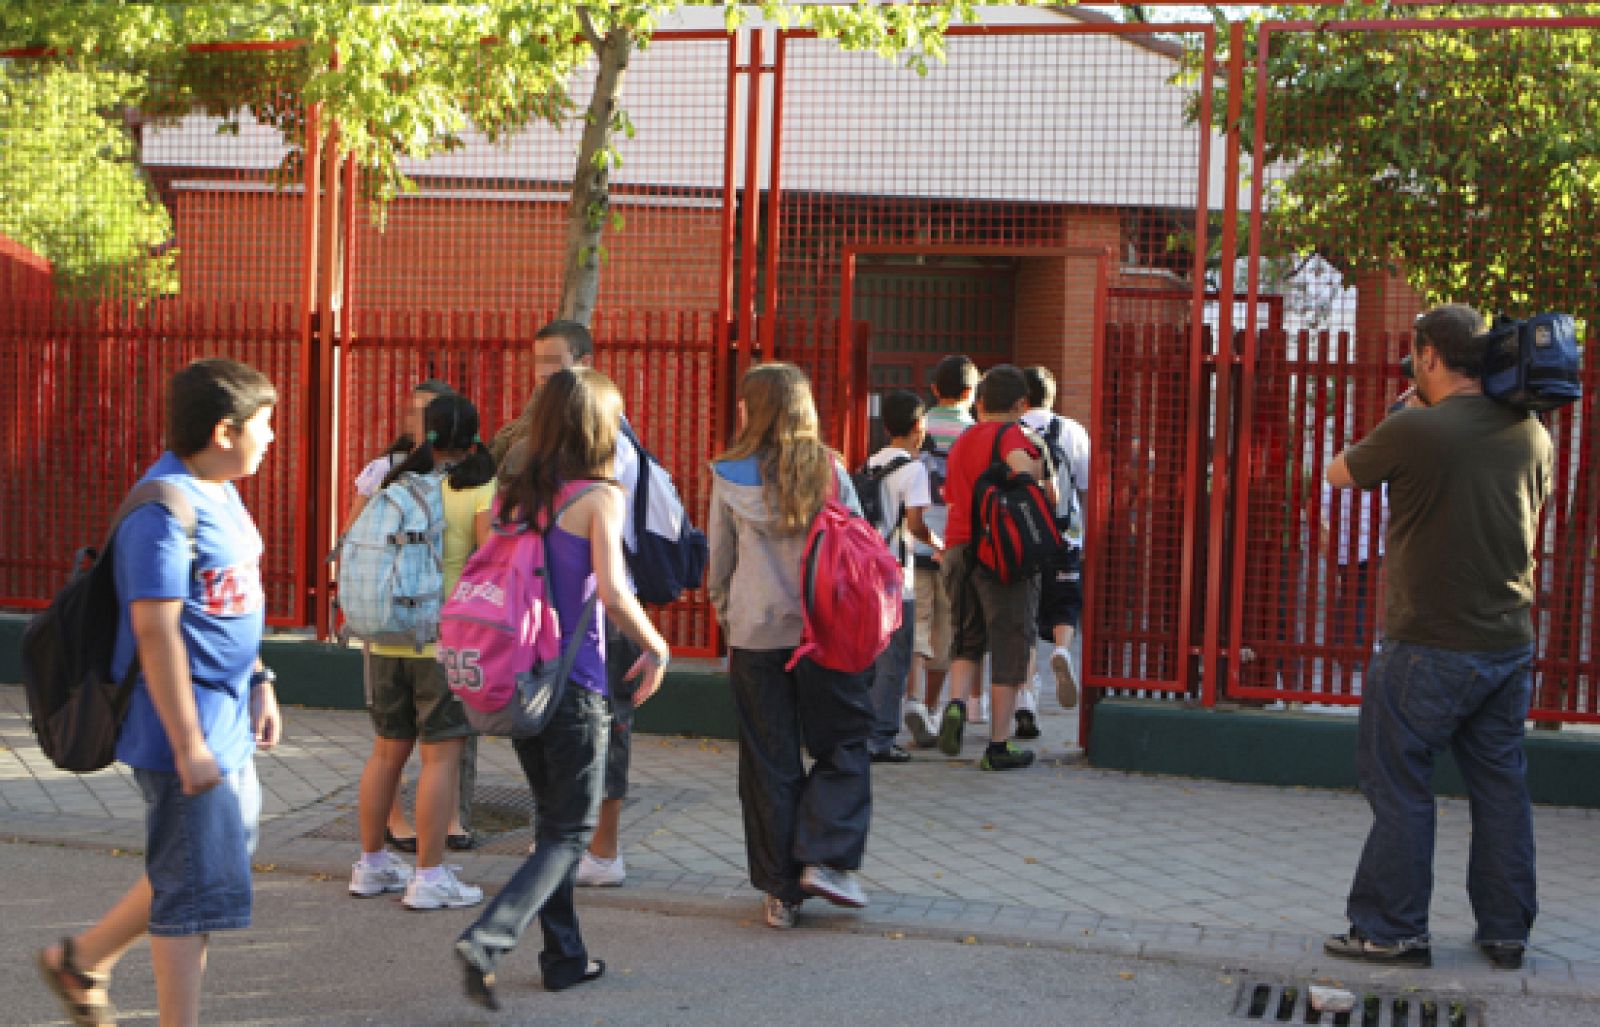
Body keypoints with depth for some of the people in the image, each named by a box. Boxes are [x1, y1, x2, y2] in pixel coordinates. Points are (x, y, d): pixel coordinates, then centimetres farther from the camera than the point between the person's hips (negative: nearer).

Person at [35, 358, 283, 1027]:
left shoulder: (221, 493, 11)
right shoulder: (165, 508, -20)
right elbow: (155, 627, -24)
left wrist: (259, 683, 19)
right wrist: (188, 744, -24)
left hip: (228, 724, 10)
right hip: (188, 728, -10)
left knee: (214, 863, 21)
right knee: (199, 888, -2)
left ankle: (82, 960, 35)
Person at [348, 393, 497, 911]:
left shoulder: (396, 486, 8)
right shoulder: (481, 488, -7)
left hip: (387, 639, 6)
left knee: (388, 750, 15)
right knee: (441, 755, -1)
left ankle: (371, 864, 25)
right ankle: (429, 877, 0)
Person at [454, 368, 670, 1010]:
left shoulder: (514, 495, 6)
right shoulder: (598, 495, -11)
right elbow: (612, 591, -21)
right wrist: (656, 647, -7)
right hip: (573, 680, -6)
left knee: (552, 817, 20)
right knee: (572, 831, 4)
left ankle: (564, 957, 26)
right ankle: (487, 941, -13)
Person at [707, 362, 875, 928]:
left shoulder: (730, 477, -3)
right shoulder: (829, 470, -2)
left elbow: (719, 562, 5)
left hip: (755, 634, 1)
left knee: (769, 760, 8)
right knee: (843, 745, 12)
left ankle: (781, 889, 11)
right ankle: (826, 859, -3)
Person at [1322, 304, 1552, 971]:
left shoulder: (1413, 430, -17)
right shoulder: (1531, 433, 2)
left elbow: (1338, 473, 0)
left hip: (1431, 647, -6)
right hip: (1510, 644, 6)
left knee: (1399, 787, 5)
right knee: (1501, 788, 13)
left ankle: (1393, 931, 10)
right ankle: (1505, 933, 20)